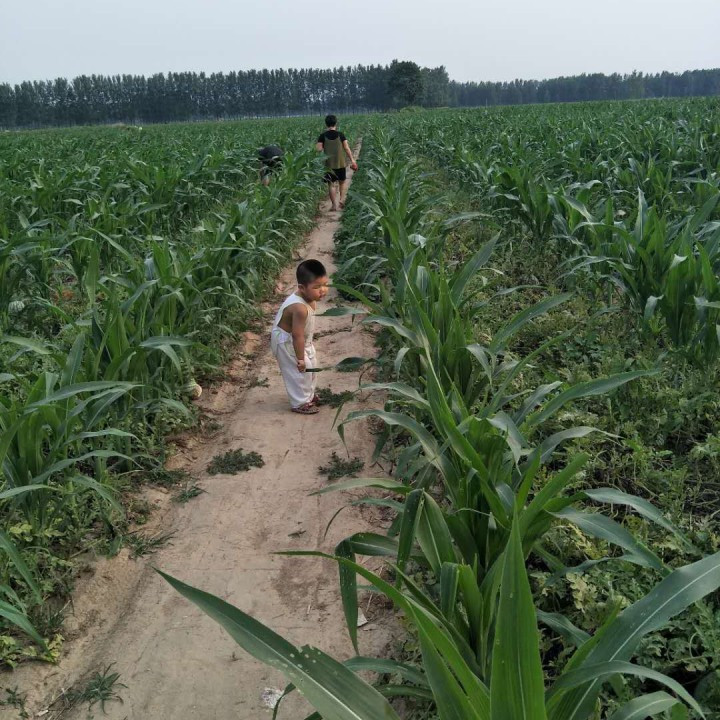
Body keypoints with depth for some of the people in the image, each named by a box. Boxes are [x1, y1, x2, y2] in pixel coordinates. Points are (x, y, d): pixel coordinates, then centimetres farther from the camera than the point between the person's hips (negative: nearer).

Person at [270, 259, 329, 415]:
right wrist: (300, 359, -24)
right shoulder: (300, 308, -39)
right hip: (286, 342, -10)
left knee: (311, 364, 21)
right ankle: (299, 403, 19)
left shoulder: (310, 299, -10)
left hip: (303, 340, 10)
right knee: (300, 370, 0)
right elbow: (297, 336, -32)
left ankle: (309, 394, 41)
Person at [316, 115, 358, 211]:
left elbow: (318, 149, -8)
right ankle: (342, 199, 3)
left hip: (328, 164, 0)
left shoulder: (323, 136, -3)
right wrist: (352, 160, -1)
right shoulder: (340, 135, -3)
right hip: (340, 163, 1)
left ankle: (334, 204, 4)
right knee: (342, 182, 19)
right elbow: (347, 148, -5)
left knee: (331, 184, 6)